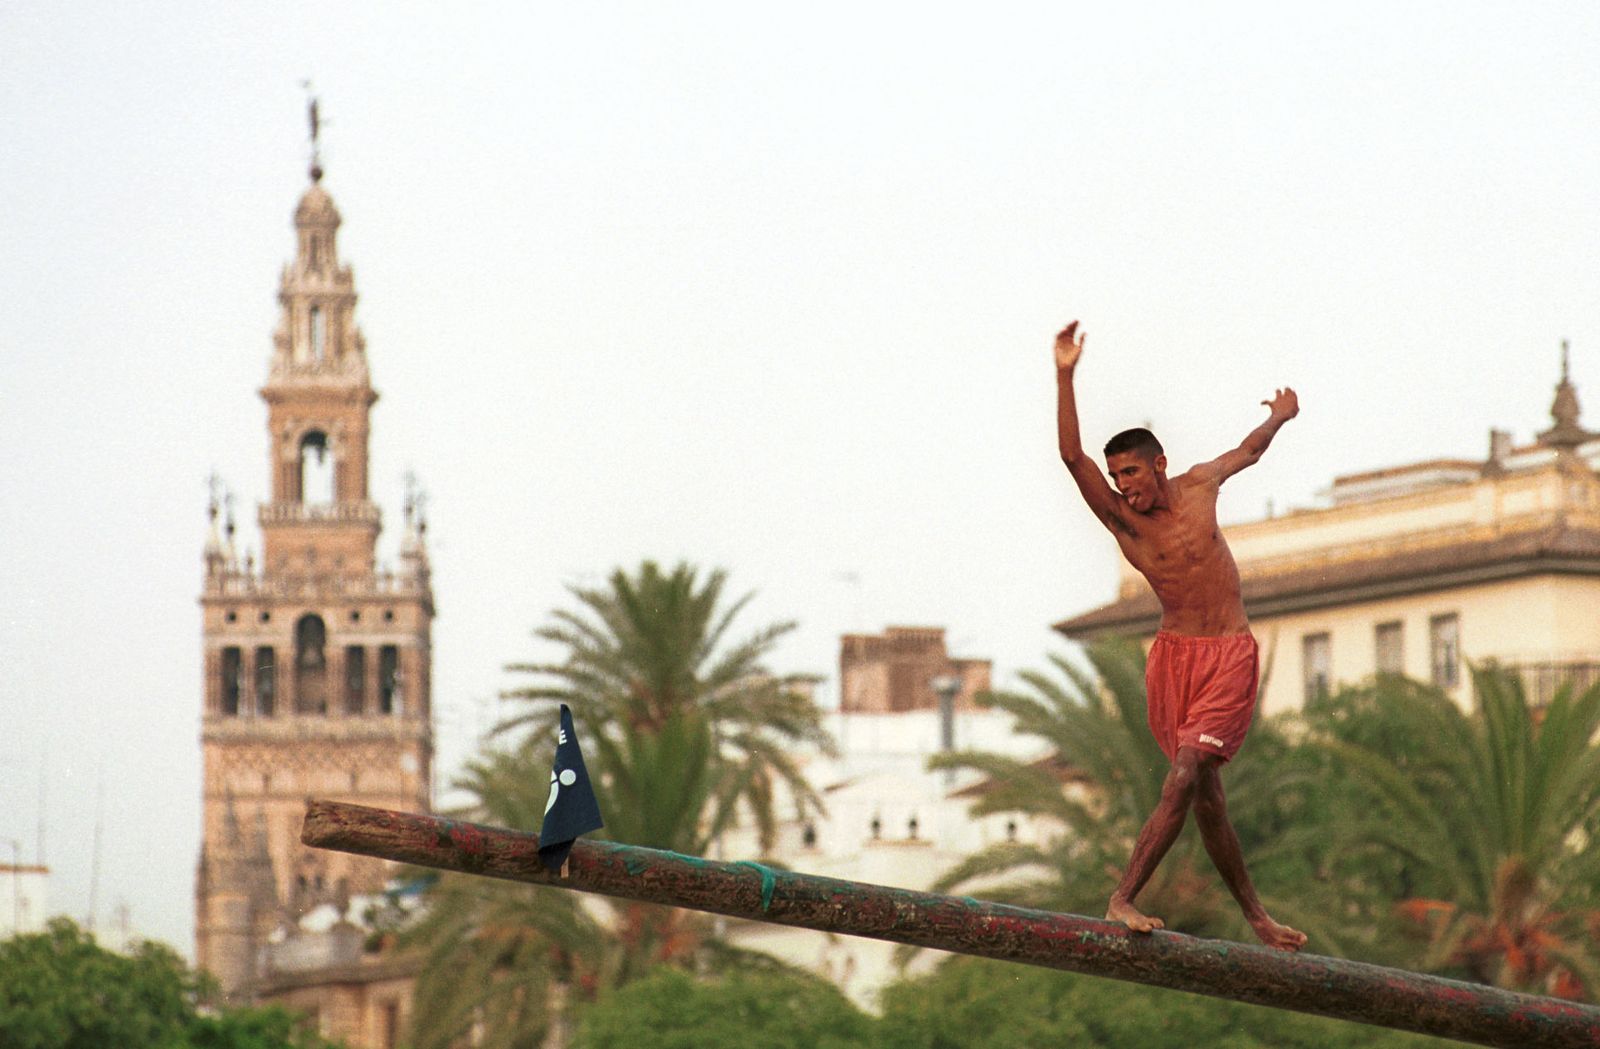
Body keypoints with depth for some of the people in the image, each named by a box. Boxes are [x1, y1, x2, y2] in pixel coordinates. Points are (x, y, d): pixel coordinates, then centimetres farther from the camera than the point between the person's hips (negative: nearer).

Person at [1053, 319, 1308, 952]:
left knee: (1185, 778, -16)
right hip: (1174, 655, 1)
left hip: (1230, 655, -1)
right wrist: (1065, 378, -28)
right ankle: (1254, 915, 11)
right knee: (1203, 793, 1)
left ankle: (1124, 899, -20)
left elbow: (1246, 453, 26)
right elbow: (1072, 456, -19)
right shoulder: (1121, 518, -4)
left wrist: (1278, 418, 42)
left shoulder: (1199, 485, 2)